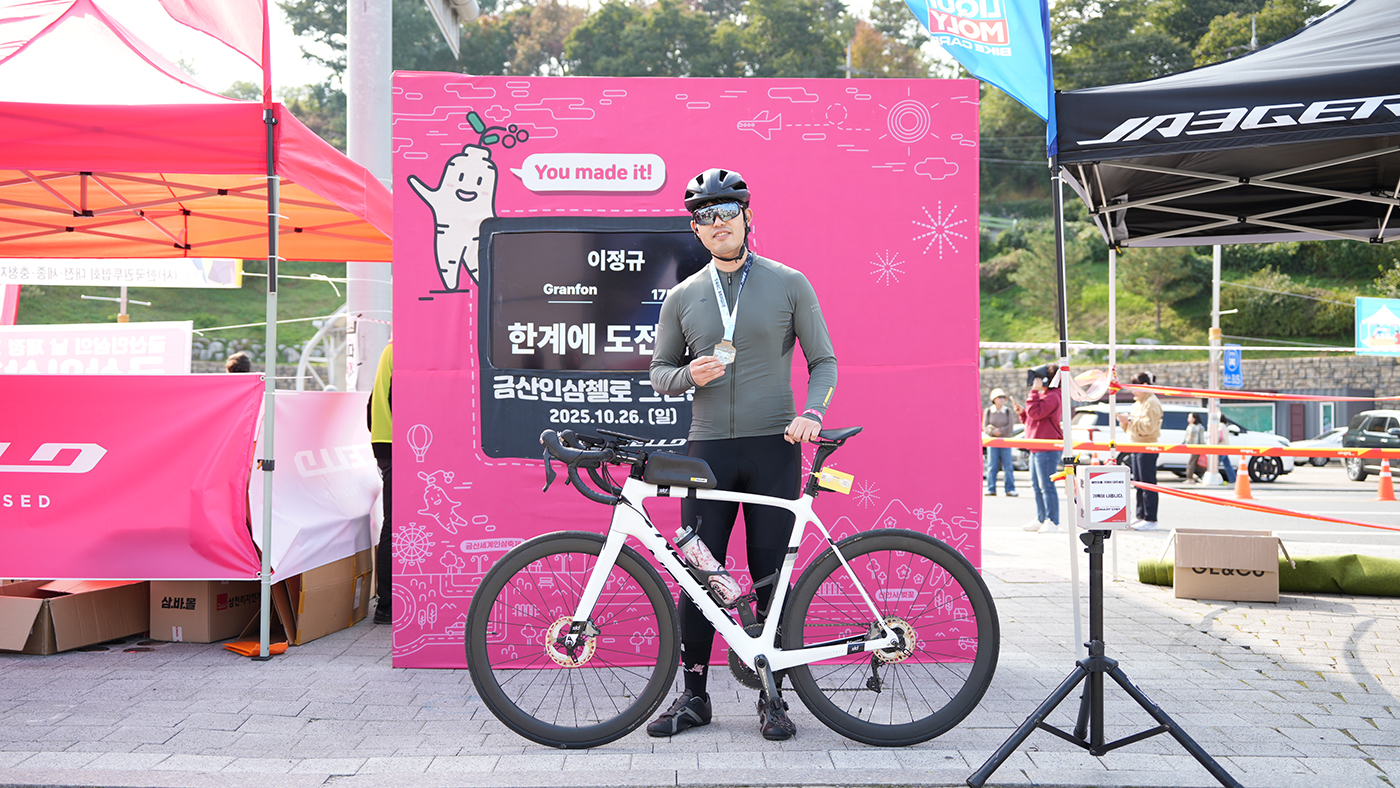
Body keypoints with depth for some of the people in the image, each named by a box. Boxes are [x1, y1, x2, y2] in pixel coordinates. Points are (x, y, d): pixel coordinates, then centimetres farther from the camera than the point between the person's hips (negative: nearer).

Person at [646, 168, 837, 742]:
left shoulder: (789, 284, 5)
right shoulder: (683, 297, 10)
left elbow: (823, 360, 5)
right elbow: (659, 372, 14)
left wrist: (811, 413, -13)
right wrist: (691, 375, -9)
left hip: (774, 447, -1)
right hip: (707, 448, 2)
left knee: (772, 575, 3)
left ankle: (772, 697, 16)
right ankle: (694, 695, 16)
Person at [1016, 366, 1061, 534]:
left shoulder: (1052, 396, -12)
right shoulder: (1043, 395, 22)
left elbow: (1036, 412, -23)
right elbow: (1032, 418, 27)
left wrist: (1034, 392, -17)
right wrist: (1021, 412, 12)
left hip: (1047, 448, -11)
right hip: (1036, 448, 11)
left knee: (1046, 485, -9)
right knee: (1037, 485, 14)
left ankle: (1053, 522, -6)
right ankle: (1041, 520, 20)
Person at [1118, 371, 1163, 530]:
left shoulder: (1152, 403, -10)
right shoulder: (1138, 403, 20)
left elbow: (1149, 426, -20)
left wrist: (1131, 420, -18)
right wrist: (1125, 420, 5)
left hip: (1147, 448, -10)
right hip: (1136, 447, 10)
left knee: (1148, 484, -9)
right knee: (1139, 483, 12)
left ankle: (1150, 520, -7)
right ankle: (1141, 516, 18)